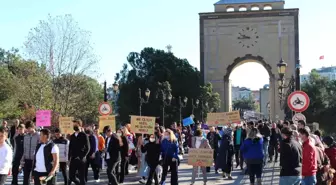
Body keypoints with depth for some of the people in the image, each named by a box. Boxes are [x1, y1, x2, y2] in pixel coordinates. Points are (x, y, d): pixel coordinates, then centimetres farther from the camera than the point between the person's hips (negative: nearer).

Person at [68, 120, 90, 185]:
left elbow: (87, 148, -9)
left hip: (81, 160, -5)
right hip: (73, 159, 5)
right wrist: (69, 159, 9)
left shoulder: (84, 135, -4)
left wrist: (81, 157, -16)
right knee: (71, 176, 3)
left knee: (81, 177, -1)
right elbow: (70, 148, 15)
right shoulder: (72, 136, 12)